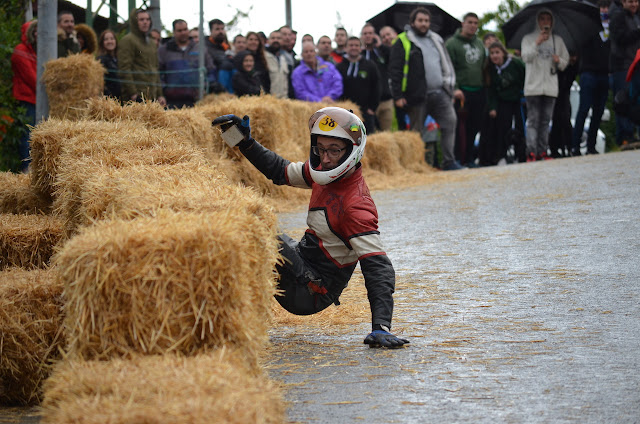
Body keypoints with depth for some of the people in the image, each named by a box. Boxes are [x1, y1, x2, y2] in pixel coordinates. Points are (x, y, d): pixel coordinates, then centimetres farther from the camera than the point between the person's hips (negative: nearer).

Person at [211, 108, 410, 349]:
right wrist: (245, 142, 8)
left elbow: (378, 268, -30)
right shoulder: (328, 173, 0)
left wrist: (381, 327, -39)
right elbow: (281, 171, 18)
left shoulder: (356, 205, -26)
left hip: (310, 295, -9)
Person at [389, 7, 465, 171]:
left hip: (440, 93, 4)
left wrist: (450, 87, 16)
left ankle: (449, 162, -8)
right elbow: (395, 70, -4)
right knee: (417, 132, 1)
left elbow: (446, 65, 25)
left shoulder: (436, 40, 19)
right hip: (417, 95, -4)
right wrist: (398, 96, -11)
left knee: (450, 122, -9)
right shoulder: (402, 42, 1)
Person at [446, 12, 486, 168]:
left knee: (474, 127, 8)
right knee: (460, 127, -9)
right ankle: (458, 159, -6)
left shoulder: (480, 44, 16)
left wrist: (486, 88, 15)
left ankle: (469, 158, 17)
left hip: (478, 92, 6)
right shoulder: (452, 43, -4)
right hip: (461, 92, -6)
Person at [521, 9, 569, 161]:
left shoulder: (557, 40, 15)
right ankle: (531, 152, -12)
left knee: (545, 121, 6)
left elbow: (565, 62, 19)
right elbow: (526, 57, -10)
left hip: (550, 87, 4)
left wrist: (559, 61, -3)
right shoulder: (529, 38, 5)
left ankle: (542, 152, 9)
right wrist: (537, 43, -22)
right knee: (533, 121, -8)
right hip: (533, 86, -4)